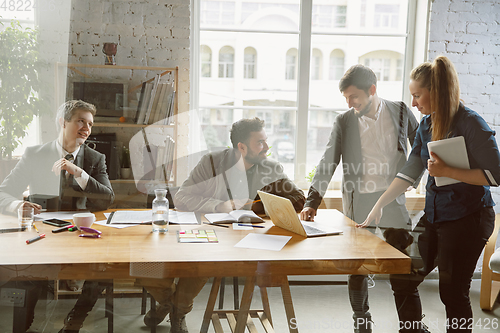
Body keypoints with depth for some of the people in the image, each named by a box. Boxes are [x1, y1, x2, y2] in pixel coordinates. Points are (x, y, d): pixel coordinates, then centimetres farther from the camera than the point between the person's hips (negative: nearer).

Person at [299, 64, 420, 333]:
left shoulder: (400, 111, 1)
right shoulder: (343, 122, -1)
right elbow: (327, 164, -4)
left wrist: (414, 177, 6)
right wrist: (312, 203, -11)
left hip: (393, 200, 1)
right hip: (358, 202, 0)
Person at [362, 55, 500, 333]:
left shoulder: (470, 123, -14)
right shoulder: (426, 125, 7)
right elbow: (409, 171, 8)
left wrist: (446, 171, -21)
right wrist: (379, 205, 4)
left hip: (468, 218, -7)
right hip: (434, 216, 7)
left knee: (452, 291, -1)